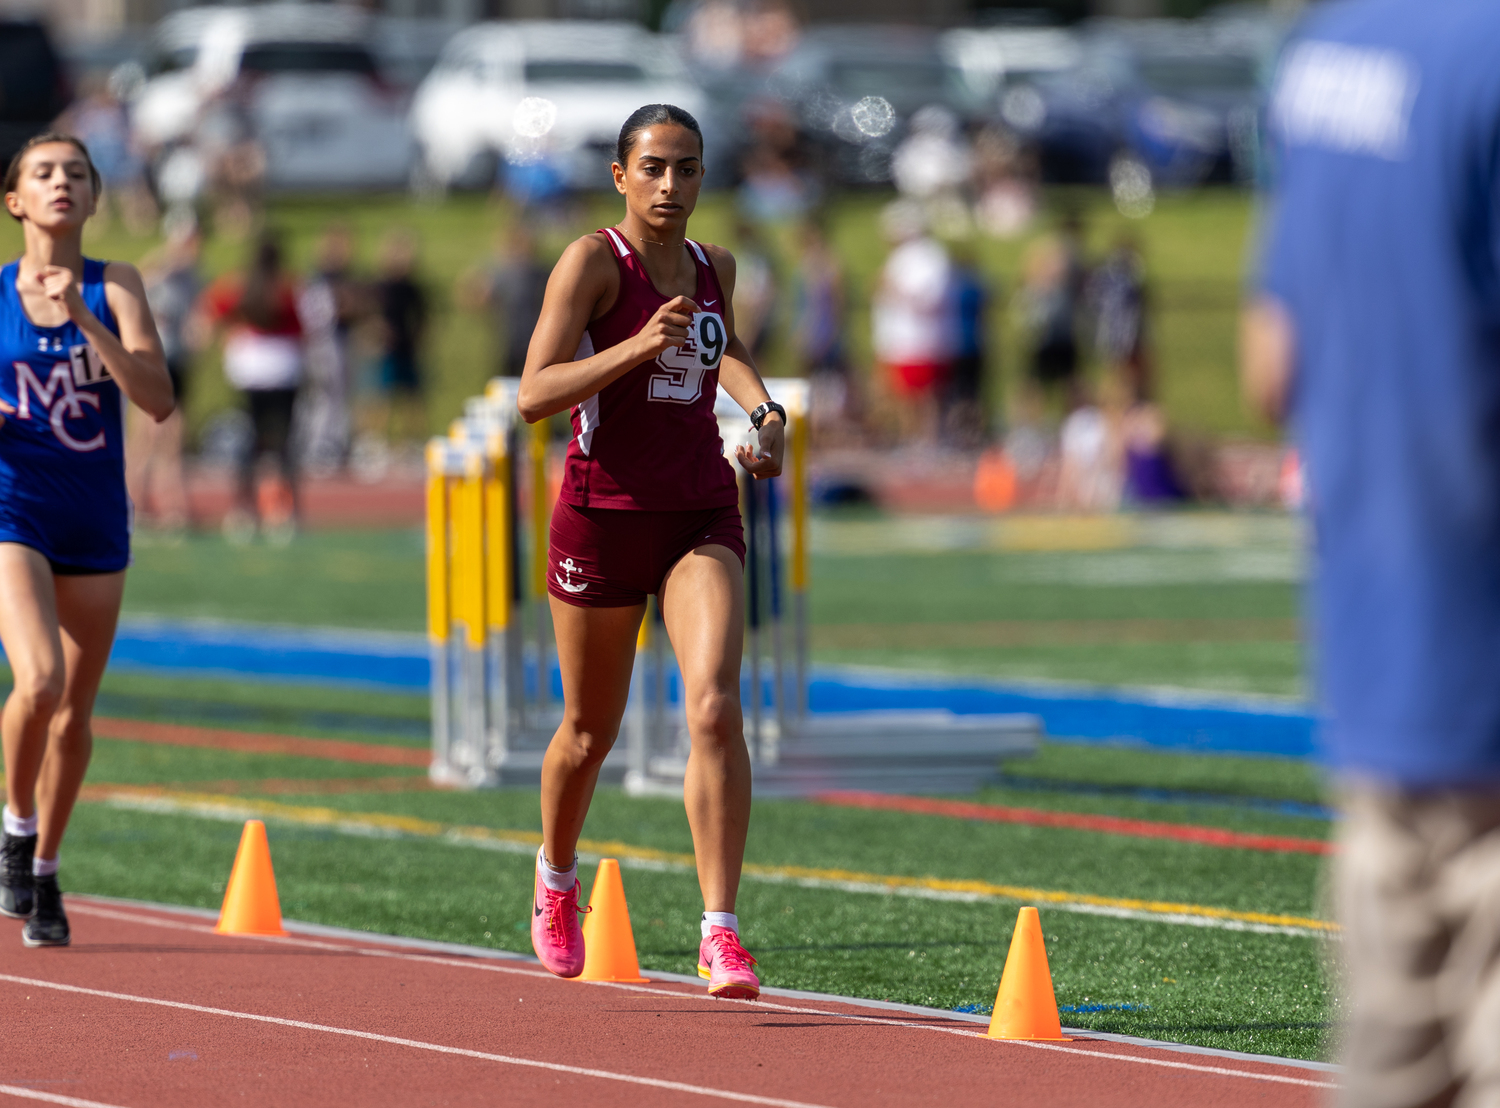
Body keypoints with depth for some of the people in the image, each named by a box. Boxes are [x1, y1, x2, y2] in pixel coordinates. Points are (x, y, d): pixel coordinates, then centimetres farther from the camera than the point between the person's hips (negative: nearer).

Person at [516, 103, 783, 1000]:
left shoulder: (714, 266, 7)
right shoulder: (594, 262, -9)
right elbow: (536, 395, -18)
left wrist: (763, 408, 11)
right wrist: (638, 347, -29)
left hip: (703, 516, 3)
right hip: (604, 514, -3)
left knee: (715, 706, -19)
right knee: (591, 731, 13)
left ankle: (722, 934, -21)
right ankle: (557, 878, 44)